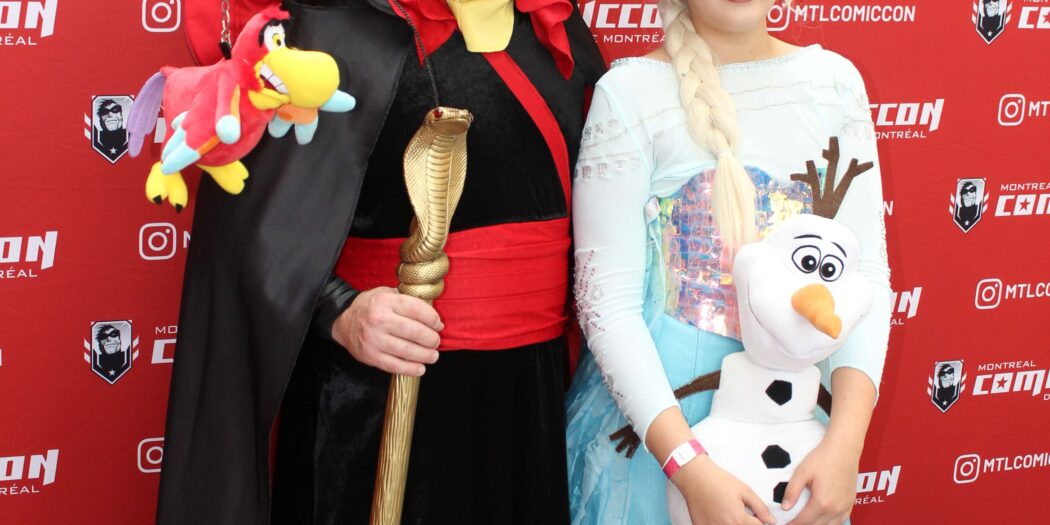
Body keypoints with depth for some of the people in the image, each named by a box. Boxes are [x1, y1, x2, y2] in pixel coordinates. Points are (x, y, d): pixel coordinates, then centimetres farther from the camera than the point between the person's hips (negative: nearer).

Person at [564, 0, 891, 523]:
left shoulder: (834, 80, -3)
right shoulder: (629, 92, -13)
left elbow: (865, 270, -6)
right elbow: (607, 301, -14)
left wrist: (846, 442, -19)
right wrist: (691, 468, -22)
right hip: (657, 403, -3)